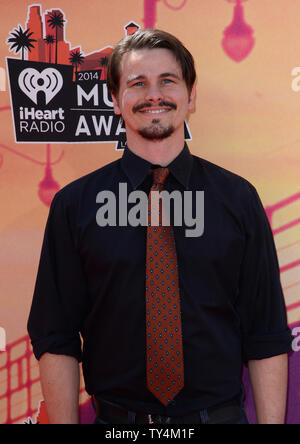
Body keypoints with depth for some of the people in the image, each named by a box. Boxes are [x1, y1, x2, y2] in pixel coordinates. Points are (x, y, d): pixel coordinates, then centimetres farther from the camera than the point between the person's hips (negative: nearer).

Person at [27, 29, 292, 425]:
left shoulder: (238, 199, -3)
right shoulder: (74, 205, -4)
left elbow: (267, 336, -2)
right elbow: (56, 340, -3)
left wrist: (271, 421, -7)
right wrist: (65, 422, -8)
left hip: (221, 413, 1)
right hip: (117, 417, 0)